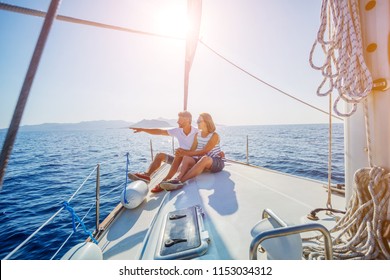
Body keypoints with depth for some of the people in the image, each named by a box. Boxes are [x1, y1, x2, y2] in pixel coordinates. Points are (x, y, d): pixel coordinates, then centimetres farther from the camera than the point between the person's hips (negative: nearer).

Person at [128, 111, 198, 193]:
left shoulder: (196, 132, -13)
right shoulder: (177, 131, 1)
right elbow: (160, 131, 1)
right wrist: (142, 129, -3)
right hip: (180, 159, 6)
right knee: (160, 155, -7)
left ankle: (166, 181, -35)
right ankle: (146, 175, -26)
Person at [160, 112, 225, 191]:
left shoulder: (214, 135, -12)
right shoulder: (197, 135, 8)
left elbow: (204, 152, -22)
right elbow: (192, 150, 1)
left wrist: (186, 153, -27)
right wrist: (183, 152, -20)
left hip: (217, 162, -5)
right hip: (202, 160, 6)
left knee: (205, 158, -39)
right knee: (187, 158, -22)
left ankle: (181, 181, -43)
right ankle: (177, 179, -45)